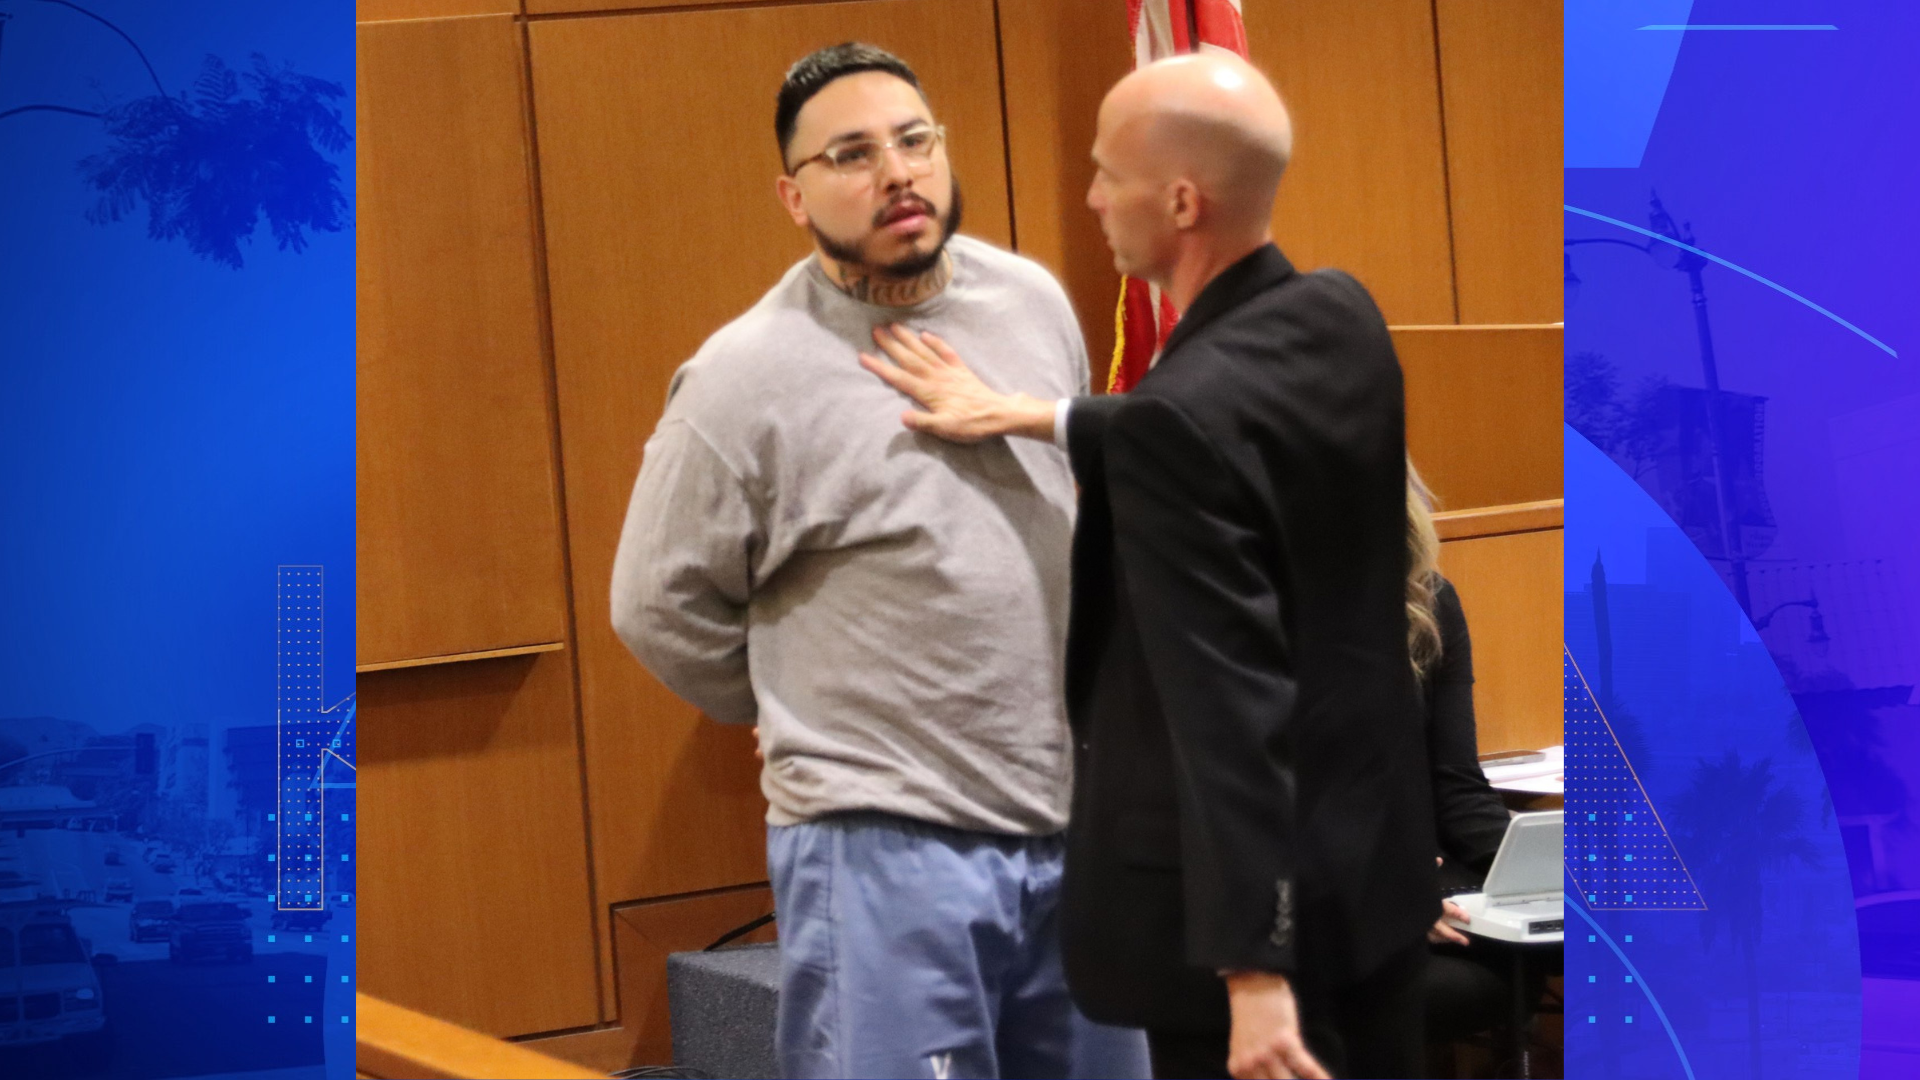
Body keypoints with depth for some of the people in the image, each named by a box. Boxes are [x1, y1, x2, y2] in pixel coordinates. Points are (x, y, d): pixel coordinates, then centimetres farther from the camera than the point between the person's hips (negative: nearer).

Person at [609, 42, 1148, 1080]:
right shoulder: (746, 379, -11)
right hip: (884, 847, -5)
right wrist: (817, 724, 5)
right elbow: (660, 608, -2)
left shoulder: (1035, 303, 5)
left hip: (1074, 827, 6)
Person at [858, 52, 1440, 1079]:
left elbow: (1228, 702, -28)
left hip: (1259, 891, -8)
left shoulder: (1178, 414, -26)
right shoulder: (1342, 316, -1)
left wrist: (1251, 966, -26)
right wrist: (1027, 415, 24)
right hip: (1378, 843, 9)